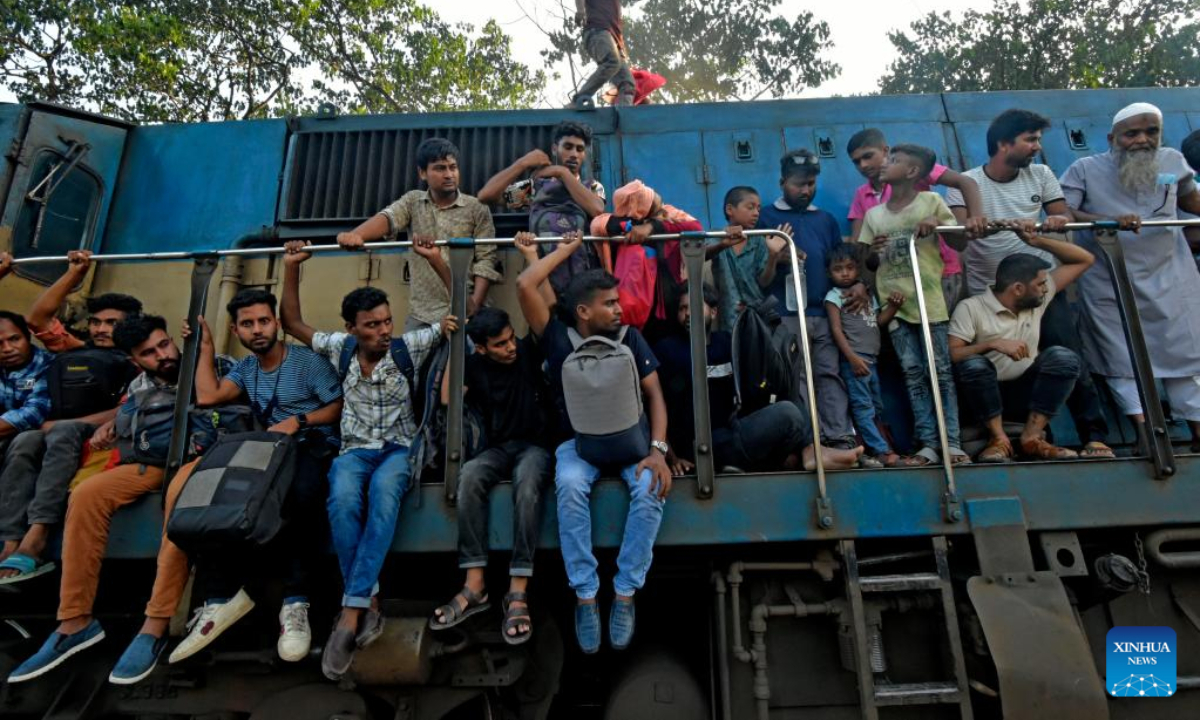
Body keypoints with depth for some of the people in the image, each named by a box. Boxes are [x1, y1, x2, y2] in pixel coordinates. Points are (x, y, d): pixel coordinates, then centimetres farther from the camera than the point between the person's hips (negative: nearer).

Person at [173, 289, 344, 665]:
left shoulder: (309, 360, 3)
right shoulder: (245, 369, 20)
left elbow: (339, 408, 0)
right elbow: (207, 397, 3)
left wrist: (298, 420, -14)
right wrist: (206, 346, 12)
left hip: (313, 447, -5)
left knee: (301, 494, -41)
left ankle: (295, 603, -34)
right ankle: (221, 597, -22)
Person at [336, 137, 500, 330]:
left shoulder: (477, 209, 2)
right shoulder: (412, 201, 8)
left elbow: (486, 259, -2)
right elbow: (387, 218, -11)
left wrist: (475, 304, -15)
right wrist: (355, 235, -33)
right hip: (421, 315, 2)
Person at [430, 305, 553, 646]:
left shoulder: (529, 351, 0)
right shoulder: (475, 365, 5)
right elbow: (448, 399, -8)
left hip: (535, 445, -2)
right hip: (498, 448, 3)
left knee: (528, 479, -40)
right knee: (469, 475, -34)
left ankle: (518, 592, -42)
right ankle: (475, 585, -33)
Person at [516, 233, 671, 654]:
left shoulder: (630, 339, 1)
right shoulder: (559, 339, -3)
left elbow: (655, 395, -3)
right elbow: (525, 286, -13)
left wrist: (658, 449, -19)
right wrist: (567, 248, -1)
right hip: (580, 441, -1)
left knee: (651, 486, -31)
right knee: (569, 485, -35)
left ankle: (626, 595, -19)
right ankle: (585, 595, -23)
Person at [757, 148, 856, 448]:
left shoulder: (826, 220, 21)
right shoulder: (766, 217, 8)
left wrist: (859, 285, 2)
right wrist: (777, 259, -20)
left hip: (826, 313, 4)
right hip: (787, 315, -3)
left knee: (830, 375, 1)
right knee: (797, 378, -4)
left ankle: (841, 440, 2)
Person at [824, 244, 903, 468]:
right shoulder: (834, 296, -3)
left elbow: (878, 321, 16)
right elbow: (836, 330, -11)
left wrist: (893, 306, -1)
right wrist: (853, 358, -20)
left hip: (871, 359, 8)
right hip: (854, 358, -8)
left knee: (876, 407, 11)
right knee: (863, 406, -9)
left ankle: (866, 451, 17)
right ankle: (882, 451, -10)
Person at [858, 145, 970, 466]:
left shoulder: (931, 201, 2)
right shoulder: (873, 214, 11)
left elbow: (960, 244, 2)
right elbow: (868, 264, 13)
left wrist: (939, 224, -17)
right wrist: (873, 252, -9)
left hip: (928, 300, -3)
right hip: (893, 304, 3)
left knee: (941, 372, -1)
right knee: (913, 374, 2)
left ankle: (952, 442, 2)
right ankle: (928, 444, 4)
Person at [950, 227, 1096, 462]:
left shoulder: (1038, 300, 6)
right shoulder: (971, 307, -10)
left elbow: (1084, 259, 10)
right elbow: (951, 355, -19)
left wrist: (1037, 240, -2)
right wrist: (994, 343, -29)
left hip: (1025, 393, 4)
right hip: (986, 395, -4)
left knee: (1063, 357, -22)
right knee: (973, 363, -35)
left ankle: (1031, 438, -19)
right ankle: (999, 439, -21)